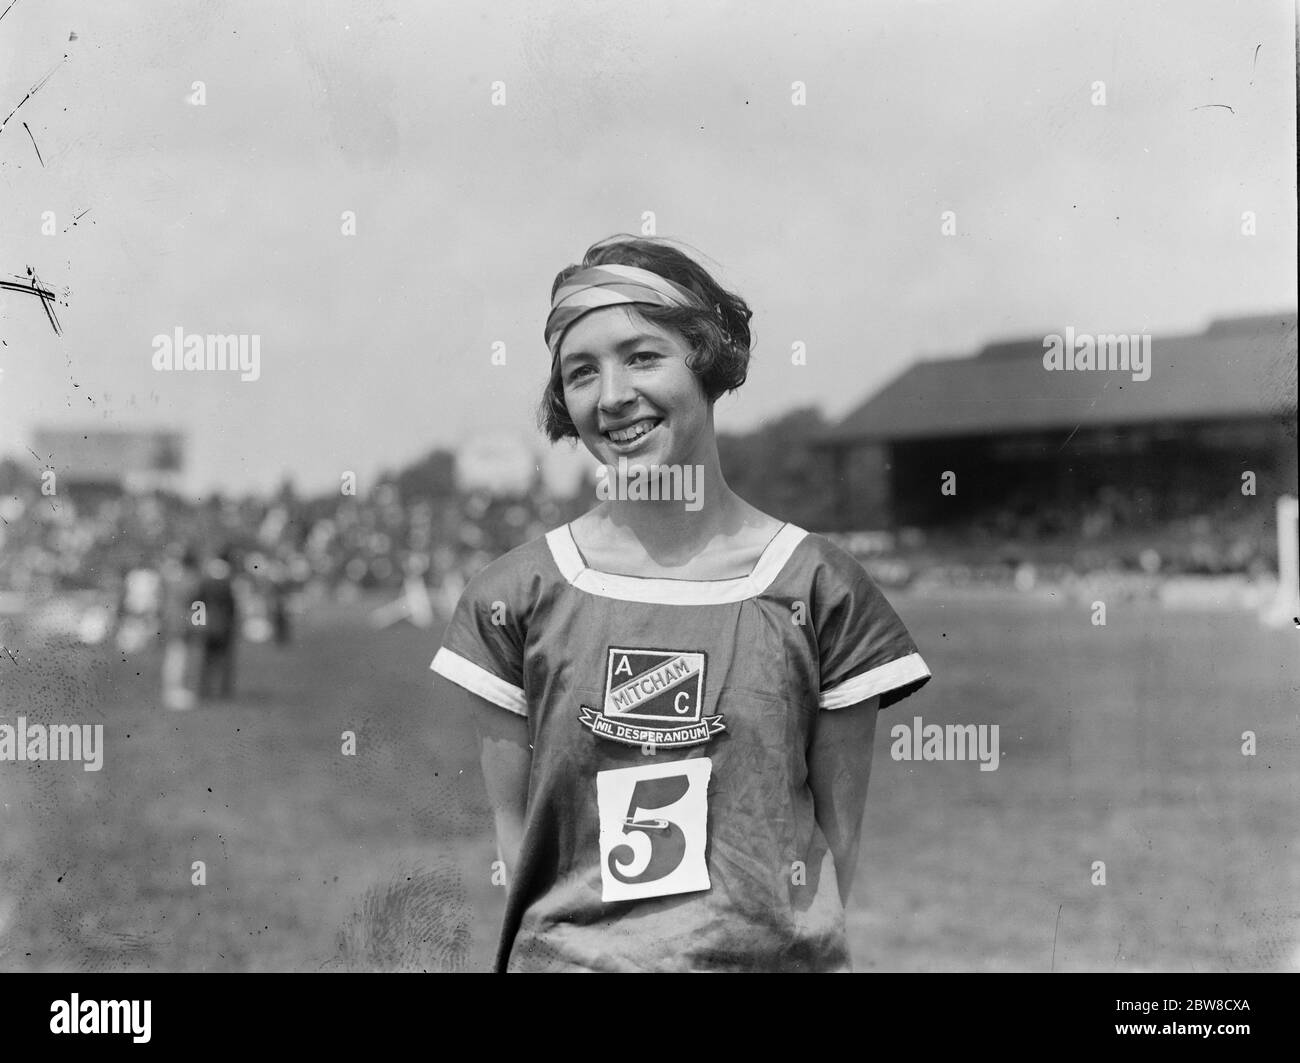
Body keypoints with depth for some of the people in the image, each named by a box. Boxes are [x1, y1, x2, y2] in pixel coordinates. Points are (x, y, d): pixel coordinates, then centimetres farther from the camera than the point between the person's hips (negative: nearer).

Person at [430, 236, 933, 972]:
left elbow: (838, 830, 3)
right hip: (566, 953, 1)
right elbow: (512, 825, 5)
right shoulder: (513, 598, 3)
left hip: (774, 954, 0)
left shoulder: (818, 589, 0)